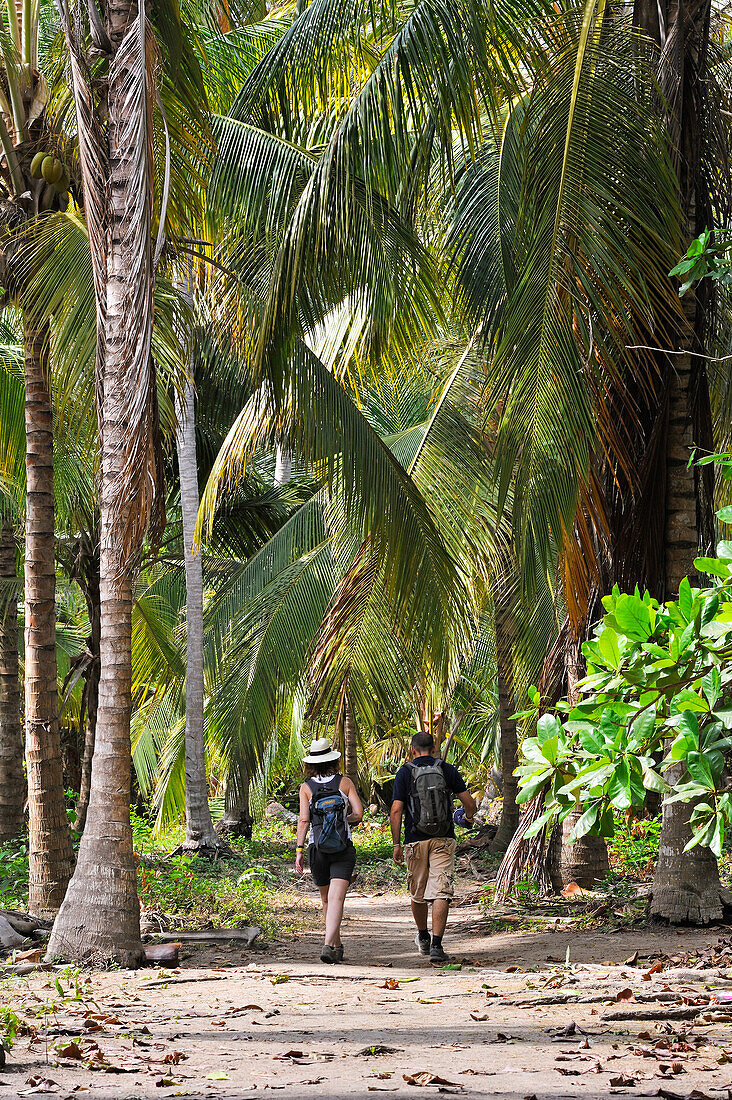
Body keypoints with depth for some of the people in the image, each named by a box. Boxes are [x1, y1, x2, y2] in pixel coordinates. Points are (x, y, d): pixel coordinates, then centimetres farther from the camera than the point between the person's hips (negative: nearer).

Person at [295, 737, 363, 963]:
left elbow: (303, 820, -8)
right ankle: (328, 945, -28)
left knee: (326, 900, 17)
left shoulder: (306, 787, 0)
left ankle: (337, 947, 27)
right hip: (343, 849, -1)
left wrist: (299, 850, -7)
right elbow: (358, 813, -5)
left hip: (317, 850, 1)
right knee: (336, 899, -11)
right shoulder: (345, 782, -1)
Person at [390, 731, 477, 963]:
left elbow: (396, 810, -7)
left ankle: (423, 938, 35)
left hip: (415, 841, 0)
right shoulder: (447, 770, 3)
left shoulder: (405, 773, -1)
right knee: (440, 893, -5)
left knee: (418, 893, 18)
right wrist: (468, 818, 26)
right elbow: (469, 802, 3)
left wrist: (396, 844, -3)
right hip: (443, 840, 0)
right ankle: (436, 945, -16)